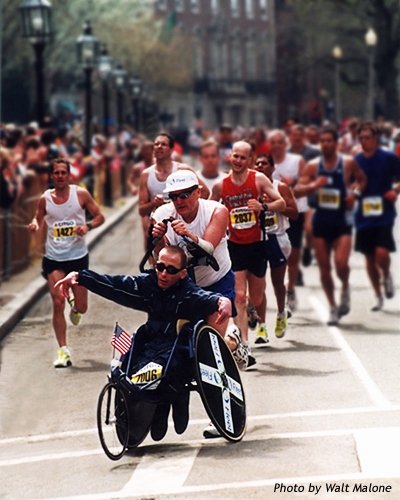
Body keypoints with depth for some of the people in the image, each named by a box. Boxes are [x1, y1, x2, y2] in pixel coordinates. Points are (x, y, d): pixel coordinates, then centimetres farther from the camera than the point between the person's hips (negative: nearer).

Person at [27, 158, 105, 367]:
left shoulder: (81, 194, -5)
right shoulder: (45, 198, 0)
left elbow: (99, 216, 2)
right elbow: (38, 219, 13)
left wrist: (88, 226, -18)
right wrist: (34, 225, -11)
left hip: (78, 256, 0)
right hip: (54, 258, 0)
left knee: (81, 307, 6)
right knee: (58, 305, -8)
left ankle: (75, 307, 45)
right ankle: (63, 351, -1)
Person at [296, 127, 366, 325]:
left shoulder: (348, 163, -3)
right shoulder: (313, 166, 1)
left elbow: (361, 179, 15)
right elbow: (297, 190, -4)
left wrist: (355, 191, -5)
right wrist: (313, 185, -23)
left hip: (342, 221, -2)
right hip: (321, 220, 2)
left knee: (341, 263, -18)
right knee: (324, 267, 5)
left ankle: (345, 288, 15)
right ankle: (333, 307, 19)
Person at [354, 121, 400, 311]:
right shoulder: (355, 160, 5)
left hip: (384, 214, -4)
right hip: (364, 215, 4)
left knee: (381, 253, -18)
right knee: (369, 258, 9)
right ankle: (378, 297, 25)